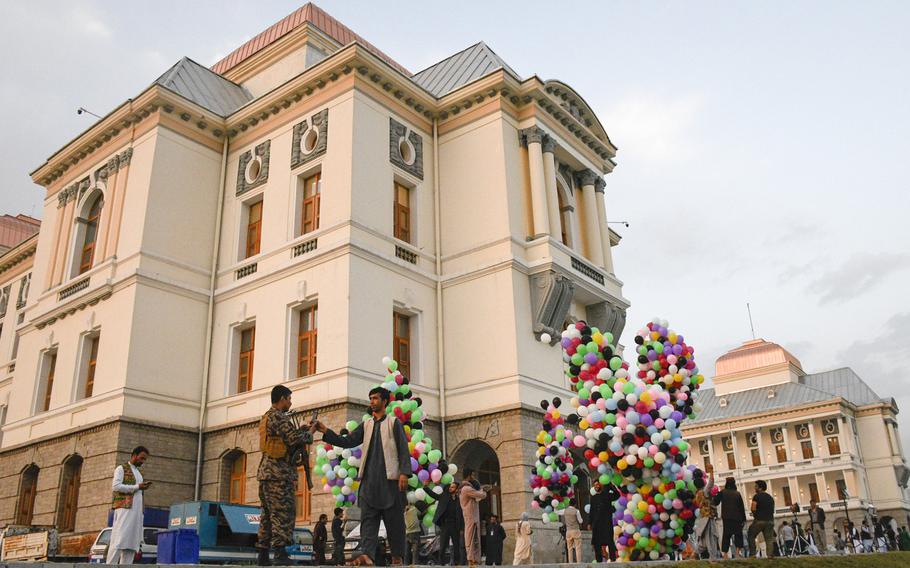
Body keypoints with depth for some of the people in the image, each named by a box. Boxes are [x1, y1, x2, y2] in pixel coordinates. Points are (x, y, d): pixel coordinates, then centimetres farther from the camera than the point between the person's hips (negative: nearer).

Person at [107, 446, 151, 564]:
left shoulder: (138, 473, 27)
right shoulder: (121, 469, 4)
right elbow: (116, 486, -10)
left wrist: (143, 489, 9)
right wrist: (137, 487, -11)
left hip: (136, 511, 7)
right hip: (124, 508, -7)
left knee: (132, 541, 0)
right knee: (119, 541, -12)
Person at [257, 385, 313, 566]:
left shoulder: (265, 417, 22)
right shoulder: (278, 416, -9)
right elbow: (294, 438, -18)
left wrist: (300, 431, 15)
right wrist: (309, 434, -1)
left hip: (266, 471, 10)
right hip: (279, 472, -10)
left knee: (268, 513, 9)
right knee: (283, 512, -11)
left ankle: (263, 554, 9)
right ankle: (280, 553, -15)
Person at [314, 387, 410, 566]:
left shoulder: (394, 423, 5)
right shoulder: (365, 426, 16)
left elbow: (403, 449, -2)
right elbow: (347, 442, 5)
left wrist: (404, 472, -14)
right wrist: (326, 432, -7)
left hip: (390, 478, -4)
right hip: (369, 479, 4)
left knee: (394, 519, 1)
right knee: (368, 518, -7)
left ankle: (397, 557, 9)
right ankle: (368, 555, -14)